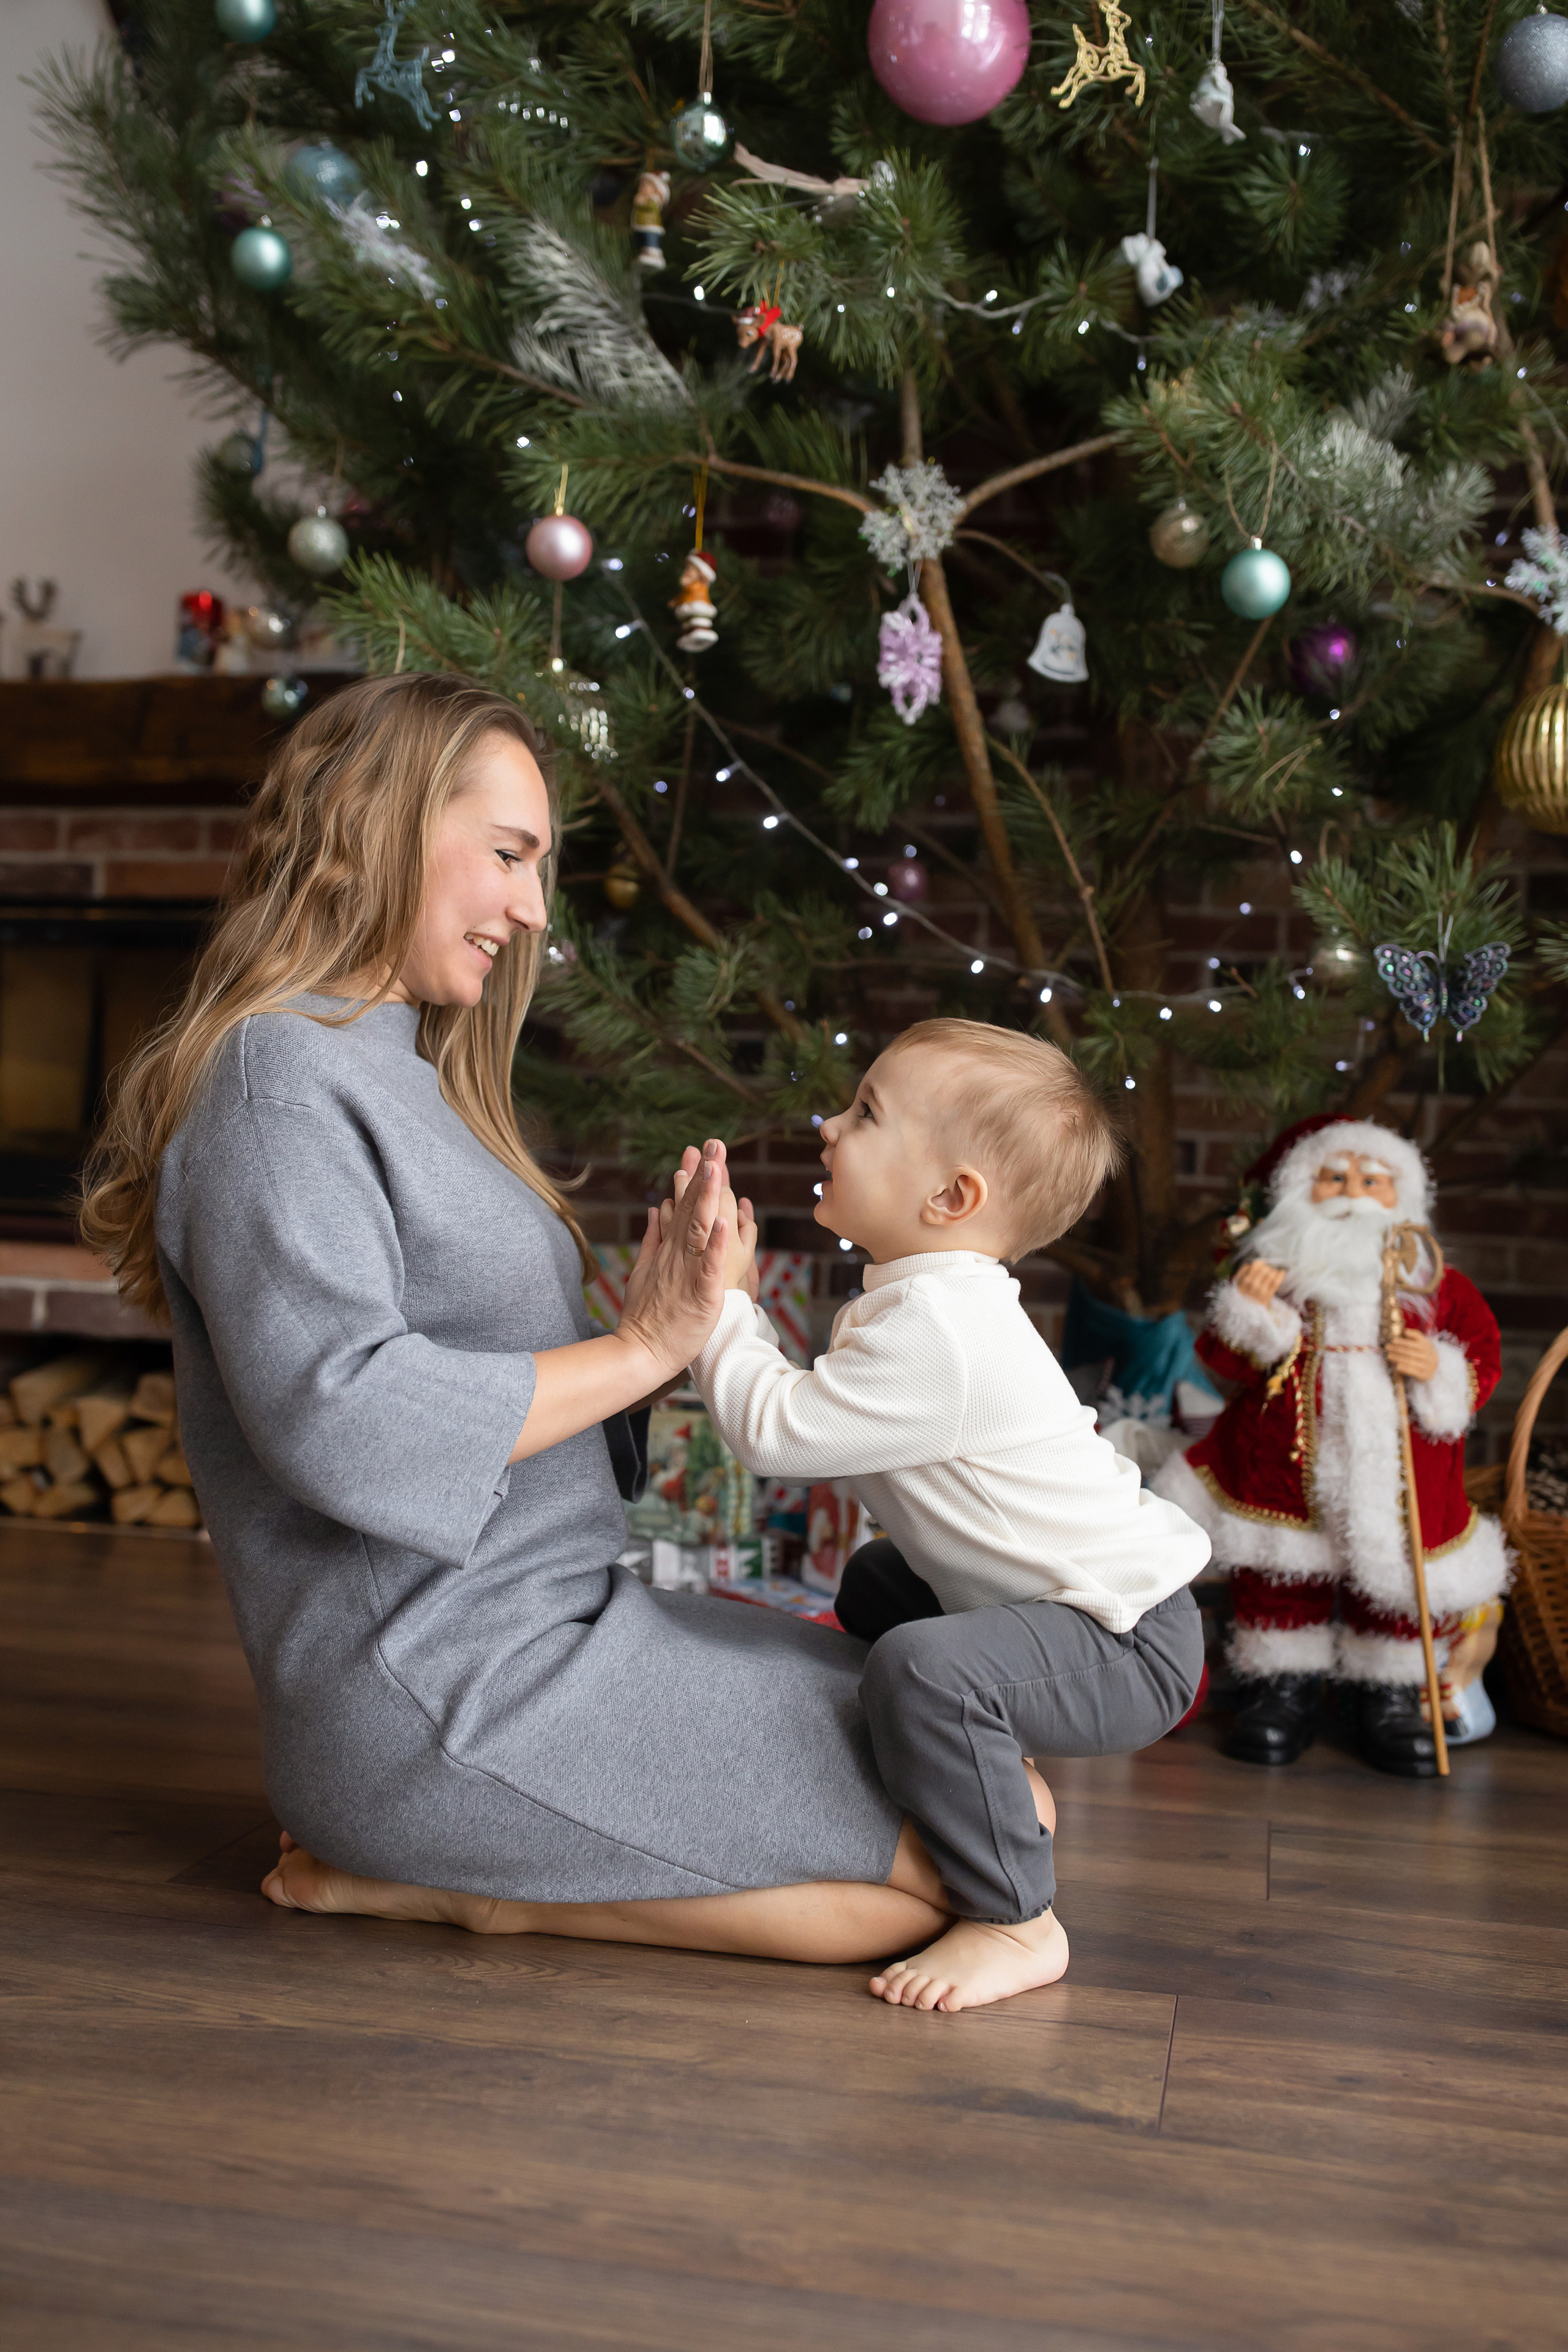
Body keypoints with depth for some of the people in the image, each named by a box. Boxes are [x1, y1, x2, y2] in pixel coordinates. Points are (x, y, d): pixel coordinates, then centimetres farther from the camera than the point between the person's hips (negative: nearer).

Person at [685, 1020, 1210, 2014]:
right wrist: (733, 1300, 7)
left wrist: (717, 1304, -17)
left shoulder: (936, 1332, -28)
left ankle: (1014, 1924, -16)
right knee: (877, 1582, 28)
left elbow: (777, 1430, -26)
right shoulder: (934, 1301, 7)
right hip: (1096, 1594, 11)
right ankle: (1010, 1790, 34)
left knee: (924, 1667, -35)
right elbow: (808, 1413, 10)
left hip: (1130, 1644, -11)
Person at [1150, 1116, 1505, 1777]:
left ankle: (1391, 1698, 24)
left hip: (1395, 1468, 1)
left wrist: (1439, 1371, -14)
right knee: (1280, 1573, 6)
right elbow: (1225, 1360, -2)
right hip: (1283, 1462, 0)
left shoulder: (1436, 1284, 3)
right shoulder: (1275, 1272, 1)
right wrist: (1249, 1313, -20)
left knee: (1394, 1573, 6)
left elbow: (1481, 1357, 6)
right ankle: (1281, 1687, 22)